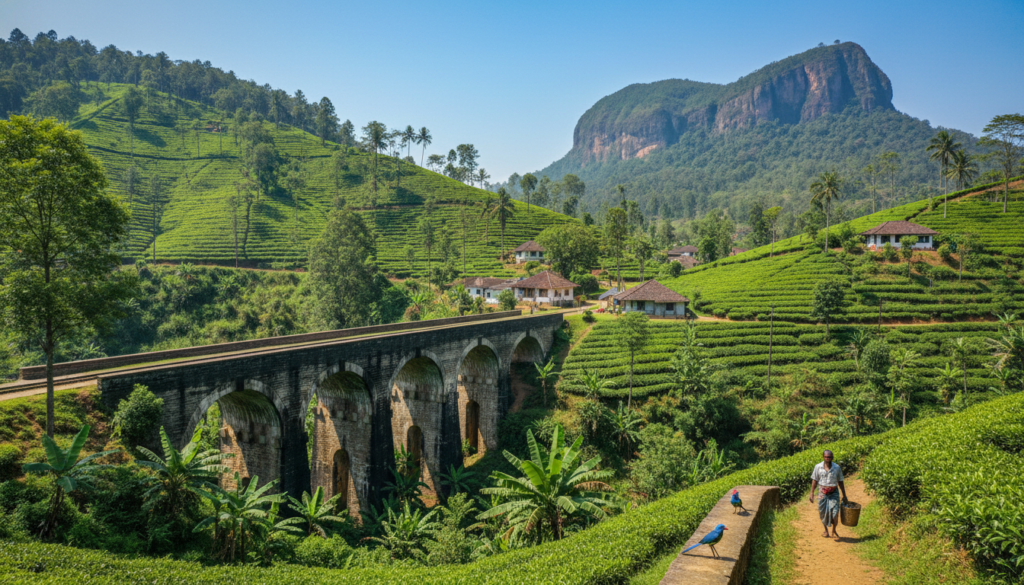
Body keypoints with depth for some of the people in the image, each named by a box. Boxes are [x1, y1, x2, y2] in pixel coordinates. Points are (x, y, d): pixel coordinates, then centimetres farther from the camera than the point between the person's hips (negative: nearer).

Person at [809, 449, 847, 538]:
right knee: (823, 513, 6)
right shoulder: (818, 467, -2)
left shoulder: (837, 467, -1)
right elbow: (814, 481, 4)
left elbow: (840, 482, 6)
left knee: (835, 513, -7)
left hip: (834, 493, -1)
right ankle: (826, 530, 29)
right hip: (822, 493, 1)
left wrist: (844, 495, 8)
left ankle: (834, 531, 19)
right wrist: (812, 493, 0)